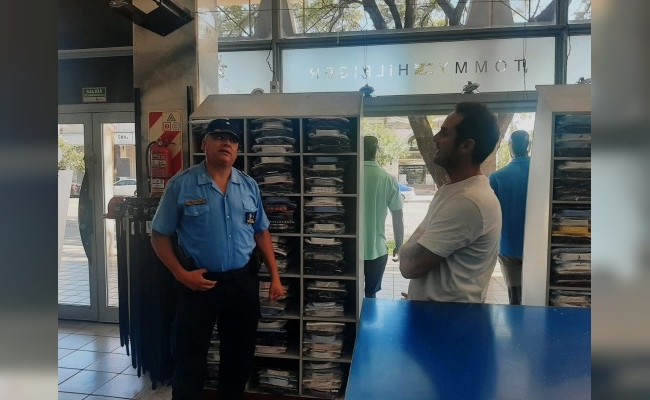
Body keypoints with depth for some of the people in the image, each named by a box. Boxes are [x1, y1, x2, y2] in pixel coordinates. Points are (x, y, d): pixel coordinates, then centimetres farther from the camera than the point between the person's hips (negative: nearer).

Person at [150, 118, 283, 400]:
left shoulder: (249, 186, 4)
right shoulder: (181, 185, -7)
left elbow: (261, 232, 10)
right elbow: (160, 235, -3)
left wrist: (274, 276, 5)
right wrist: (181, 274, -13)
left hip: (243, 282, 4)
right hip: (199, 283, -3)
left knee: (240, 355, 17)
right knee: (189, 357, 8)